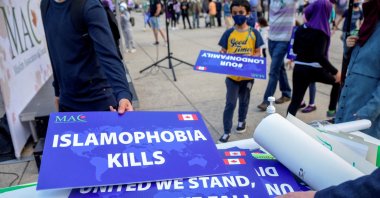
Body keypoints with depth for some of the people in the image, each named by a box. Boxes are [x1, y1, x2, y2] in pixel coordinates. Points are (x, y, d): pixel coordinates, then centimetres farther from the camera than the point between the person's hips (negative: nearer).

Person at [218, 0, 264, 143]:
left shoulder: (254, 33, -4)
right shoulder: (228, 33, -3)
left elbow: (258, 53, 0)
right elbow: (223, 51, 1)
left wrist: (249, 57, -19)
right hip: (232, 75, -1)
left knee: (244, 100, 19)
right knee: (230, 103, 0)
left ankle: (242, 121, 43)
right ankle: (226, 132, 8)